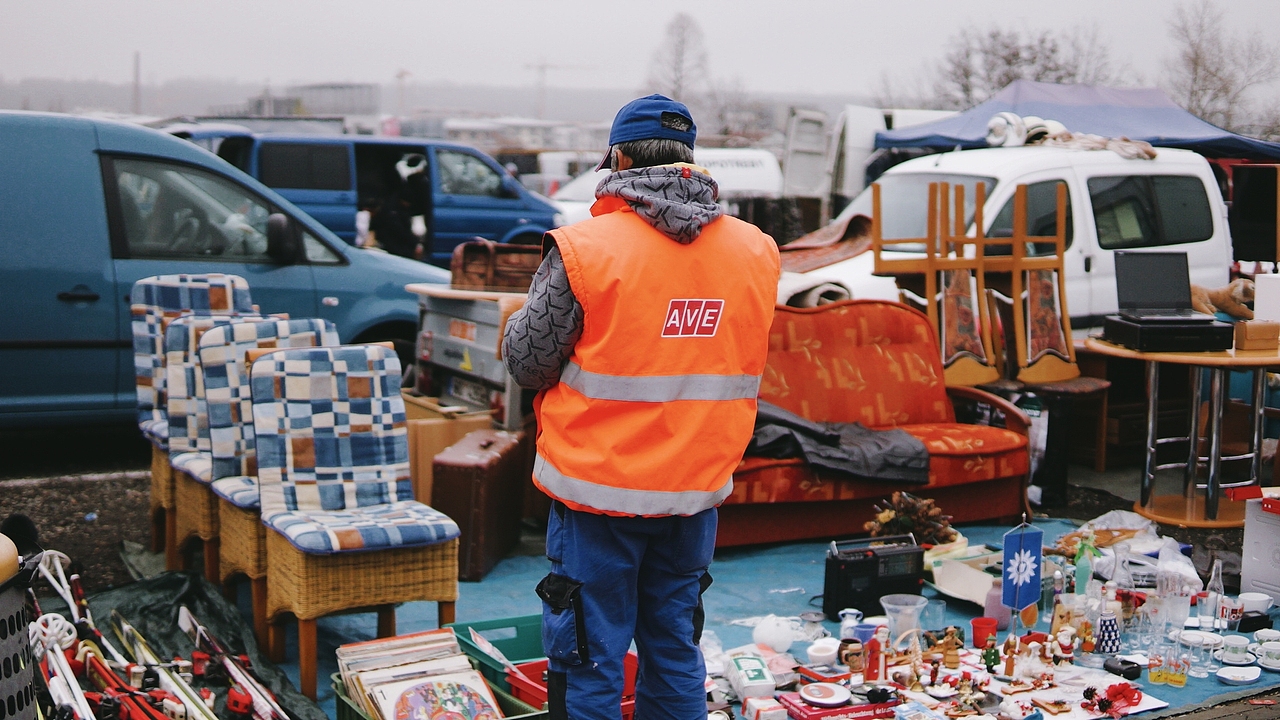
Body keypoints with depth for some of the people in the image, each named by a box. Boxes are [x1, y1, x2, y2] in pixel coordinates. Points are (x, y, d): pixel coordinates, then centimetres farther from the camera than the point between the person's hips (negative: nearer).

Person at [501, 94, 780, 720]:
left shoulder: (585, 250, -14)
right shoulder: (756, 252, 1)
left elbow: (526, 361, -7)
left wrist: (534, 308, 11)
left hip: (599, 487, -4)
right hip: (699, 487, 5)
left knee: (590, 658, 8)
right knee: (675, 651, 19)